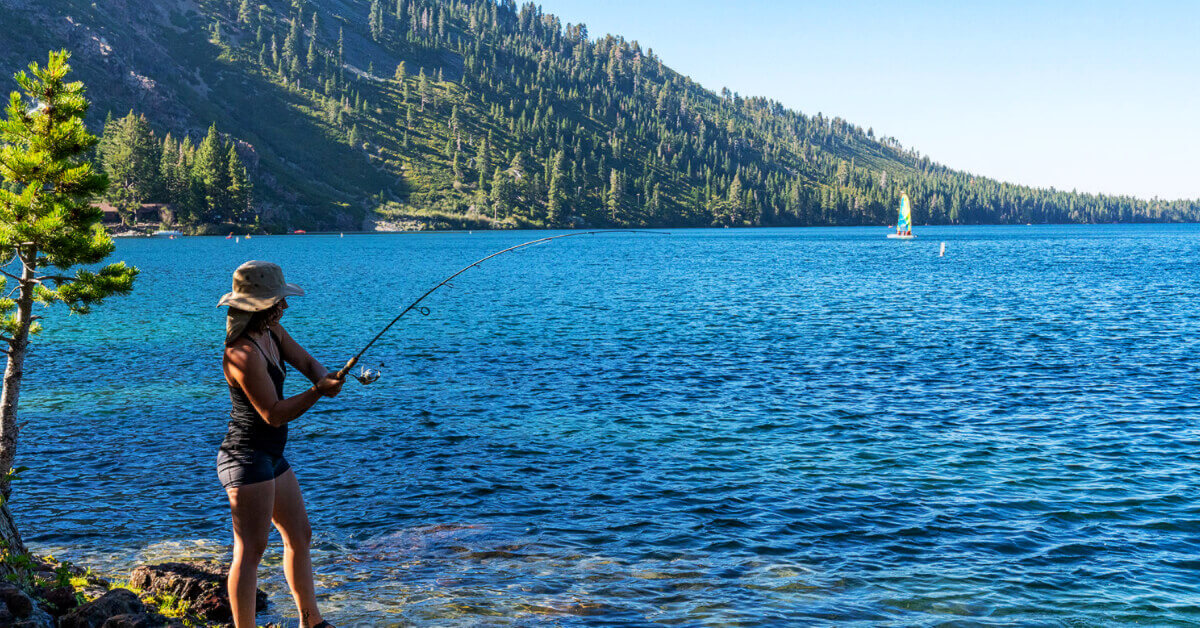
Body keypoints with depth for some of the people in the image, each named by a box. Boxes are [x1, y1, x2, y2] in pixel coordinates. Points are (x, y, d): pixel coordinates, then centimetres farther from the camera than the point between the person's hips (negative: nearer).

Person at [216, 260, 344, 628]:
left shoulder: (271, 331, 5)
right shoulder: (243, 353, -23)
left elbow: (306, 361, 13)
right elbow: (273, 414, -25)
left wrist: (324, 378, -8)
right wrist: (318, 393, -30)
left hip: (271, 456, 11)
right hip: (247, 457, -11)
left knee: (299, 536, 18)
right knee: (251, 549, -9)